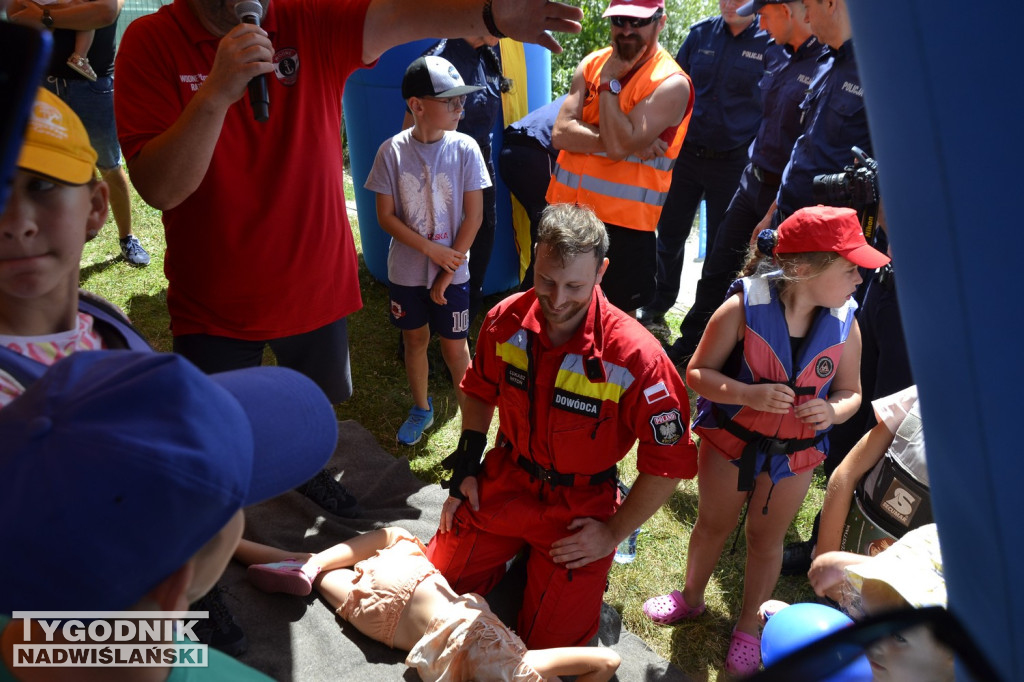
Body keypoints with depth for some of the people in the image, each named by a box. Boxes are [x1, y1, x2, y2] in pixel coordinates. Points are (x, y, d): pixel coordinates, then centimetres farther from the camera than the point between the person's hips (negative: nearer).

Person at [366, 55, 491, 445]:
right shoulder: (393, 151, -10)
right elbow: (386, 216, -7)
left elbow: (474, 216, -10)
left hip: (452, 271, -1)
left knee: (454, 346, 7)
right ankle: (421, 409, 39)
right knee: (415, 339, 17)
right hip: (405, 270, 1)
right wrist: (431, 249, -16)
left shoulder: (465, 149, -11)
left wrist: (446, 273, -10)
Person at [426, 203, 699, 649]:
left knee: (549, 645, 2)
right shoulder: (506, 320, -13)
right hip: (505, 482, 4)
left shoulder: (635, 357, -27)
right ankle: (516, 549, 29)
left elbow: (669, 461, -17)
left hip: (578, 507, -3)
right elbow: (481, 391, 9)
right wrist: (465, 468, 5)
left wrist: (614, 534, -12)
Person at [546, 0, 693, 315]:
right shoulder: (592, 63, 5)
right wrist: (628, 142, -17)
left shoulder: (671, 84, -12)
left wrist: (609, 81, -15)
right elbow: (561, 133, -7)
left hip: (623, 223, -5)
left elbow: (619, 144, -23)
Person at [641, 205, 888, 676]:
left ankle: (747, 625, 44)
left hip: (795, 455, 2)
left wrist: (833, 411, -23)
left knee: (767, 539, 19)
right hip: (730, 439, -2)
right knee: (712, 525, 19)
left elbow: (850, 391, 0)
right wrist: (750, 394, -34)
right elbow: (697, 374, -17)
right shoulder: (743, 308, -23)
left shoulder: (844, 324, -13)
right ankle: (691, 598, 48)